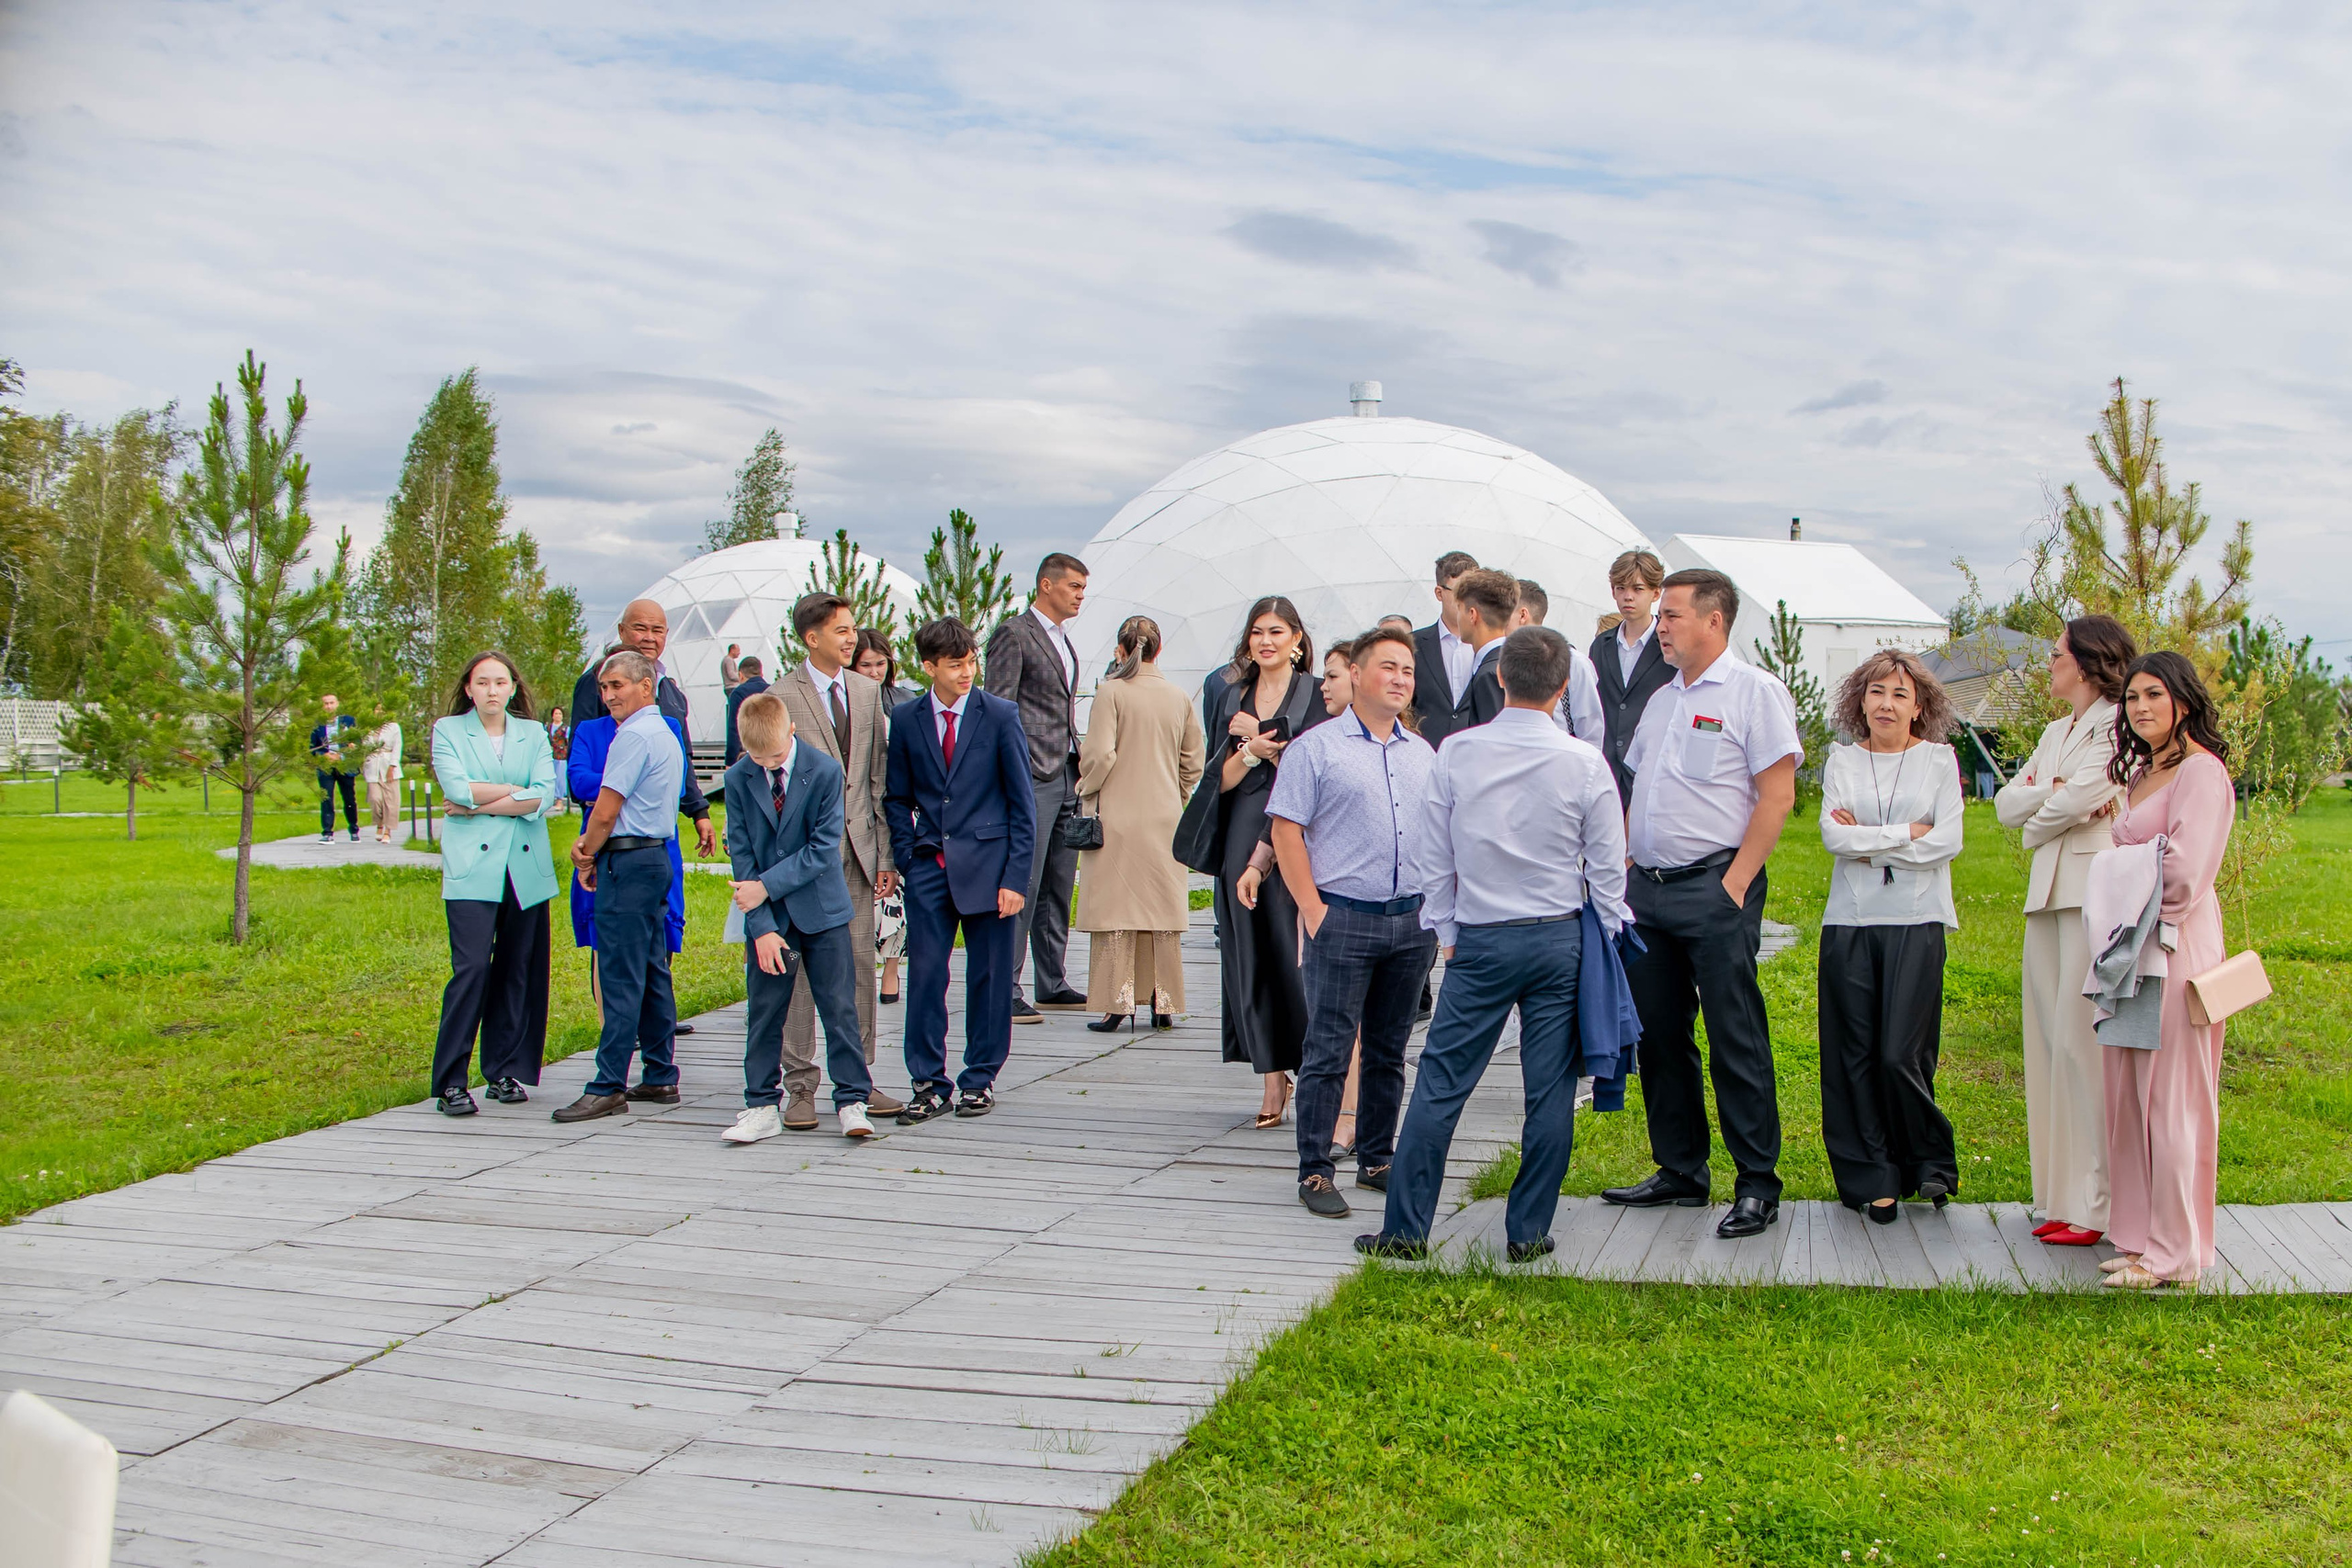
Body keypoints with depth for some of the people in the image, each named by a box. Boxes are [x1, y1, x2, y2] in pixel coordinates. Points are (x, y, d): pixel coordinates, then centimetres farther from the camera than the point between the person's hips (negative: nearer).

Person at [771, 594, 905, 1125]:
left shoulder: (867, 691, 11)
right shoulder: (779, 698, -5)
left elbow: (879, 775, 12)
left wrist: (884, 852, 8)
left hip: (857, 849, 5)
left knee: (860, 965, 8)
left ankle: (856, 1080, 18)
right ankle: (800, 1086, 9)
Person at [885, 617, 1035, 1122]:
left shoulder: (1000, 716, -1)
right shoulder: (906, 720, 5)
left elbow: (1023, 803, -1)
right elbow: (897, 799, 13)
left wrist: (1015, 876, -7)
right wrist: (906, 859, 1)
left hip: (987, 866, -2)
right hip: (929, 870, 2)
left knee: (989, 978, 5)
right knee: (924, 975, -1)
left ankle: (980, 1079, 19)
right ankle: (929, 1085, 10)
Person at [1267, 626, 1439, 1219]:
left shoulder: (1423, 753, 15)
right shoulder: (1317, 747, -2)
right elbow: (1286, 831, -5)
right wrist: (1313, 910, -10)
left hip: (1413, 921, 5)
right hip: (1344, 919, -5)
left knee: (1389, 1051, 12)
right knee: (1328, 1050, -3)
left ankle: (1376, 1161, 23)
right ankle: (1314, 1171, 5)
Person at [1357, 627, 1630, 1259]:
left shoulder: (1456, 752, -4)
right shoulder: (1585, 762, -6)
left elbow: (1432, 856, 2)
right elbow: (1607, 866, 1)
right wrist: (1605, 937, 15)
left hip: (1479, 942, 0)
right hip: (1559, 940, 0)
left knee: (1441, 1083, 5)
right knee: (1550, 1091, 8)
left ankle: (1404, 1228, 9)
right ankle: (1528, 1232, 13)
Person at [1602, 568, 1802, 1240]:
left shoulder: (1754, 691, -5)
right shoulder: (1662, 700, 18)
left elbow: (1777, 794, -11)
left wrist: (1736, 882, -16)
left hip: (1715, 888, -7)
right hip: (1648, 886, 8)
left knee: (1735, 1037, -4)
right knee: (1659, 1033, 11)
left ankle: (1757, 1185, 5)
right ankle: (1680, 1171, 22)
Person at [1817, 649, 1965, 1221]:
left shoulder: (1939, 760, 6)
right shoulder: (1842, 761, 9)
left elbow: (1946, 842, -6)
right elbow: (1834, 835, -4)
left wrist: (1866, 839, -6)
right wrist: (1905, 834, -8)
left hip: (1916, 922, -2)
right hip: (1849, 922, 2)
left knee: (1900, 1054, -7)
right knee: (1854, 1055, 1)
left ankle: (1930, 1162, 17)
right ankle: (1872, 1179, 12)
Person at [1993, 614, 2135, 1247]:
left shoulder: (2120, 725, -6)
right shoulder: (2056, 732, 22)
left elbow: (2079, 799, -16)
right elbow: (2006, 804, 14)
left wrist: (2037, 821, 3)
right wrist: (2051, 792, -5)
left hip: (2098, 894, -9)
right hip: (2049, 894, 9)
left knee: (2083, 1044, -9)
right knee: (2049, 1043, 7)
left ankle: (2095, 1203, -4)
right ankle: (2061, 1195, 13)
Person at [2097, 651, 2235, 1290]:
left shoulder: (2200, 771, -12)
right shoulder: (2140, 772, 16)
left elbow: (2184, 870, -21)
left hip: (2173, 948, -9)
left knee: (2170, 1099, -3)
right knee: (2131, 1095, 10)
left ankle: (2172, 1253, 5)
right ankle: (2141, 1237, 18)